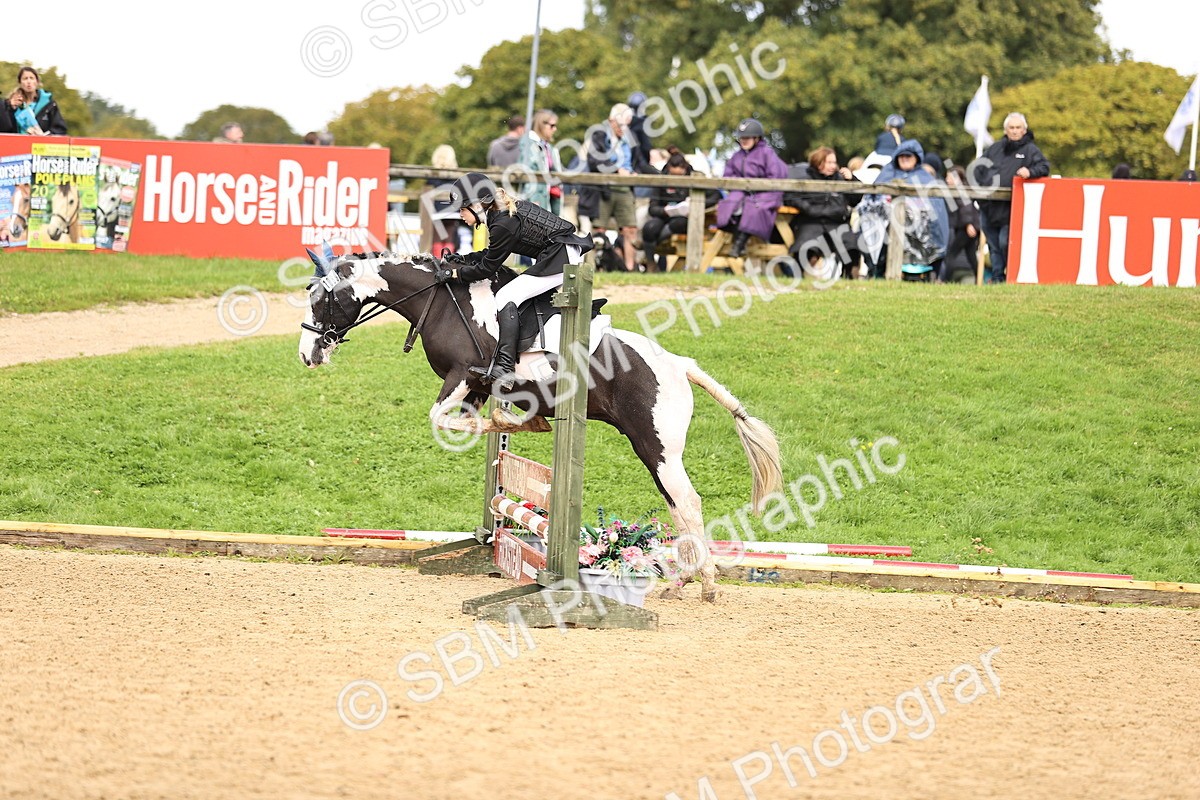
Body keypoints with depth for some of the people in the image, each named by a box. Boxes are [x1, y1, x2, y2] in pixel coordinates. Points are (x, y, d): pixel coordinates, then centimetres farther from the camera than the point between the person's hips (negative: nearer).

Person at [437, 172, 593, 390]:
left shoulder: (503, 225, -19)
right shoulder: (506, 212, 10)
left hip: (561, 260, -11)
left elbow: (487, 268, -13)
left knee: (506, 298, -14)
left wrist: (453, 273, -7)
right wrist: (465, 259, 12)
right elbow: (492, 254, 22)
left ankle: (504, 368, -24)